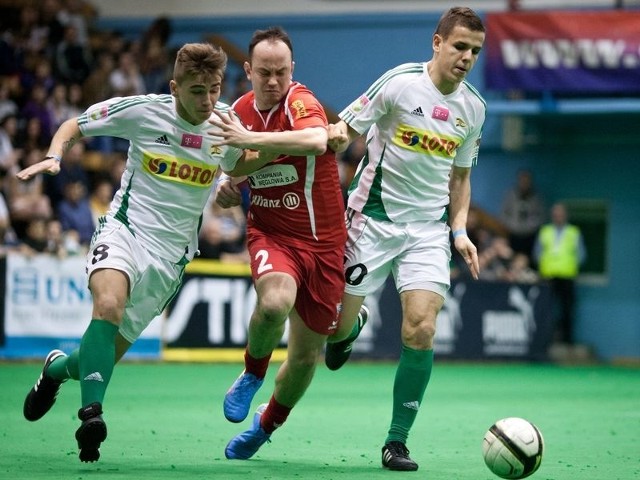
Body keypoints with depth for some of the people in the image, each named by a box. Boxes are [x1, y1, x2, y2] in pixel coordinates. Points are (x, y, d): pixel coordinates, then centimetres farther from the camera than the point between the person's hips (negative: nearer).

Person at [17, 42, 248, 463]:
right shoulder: (141, 111, -8)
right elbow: (74, 126, 4)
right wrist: (53, 157, -15)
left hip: (171, 254, 3)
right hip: (125, 230, -2)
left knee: (106, 354, 4)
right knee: (109, 305, -36)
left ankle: (58, 367, 38)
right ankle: (92, 412, -34)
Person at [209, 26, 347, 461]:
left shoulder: (300, 101, -15)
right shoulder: (239, 111, 3)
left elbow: (317, 140, -40)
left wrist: (251, 139, -39)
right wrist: (227, 190, -1)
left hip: (323, 241, -2)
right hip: (271, 234, 2)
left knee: (306, 356, 7)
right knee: (275, 302, -34)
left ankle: (267, 425, 37)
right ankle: (253, 373, -3)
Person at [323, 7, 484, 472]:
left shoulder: (473, 108, 5)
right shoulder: (400, 82, -10)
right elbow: (345, 129, -6)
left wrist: (460, 231, 7)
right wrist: (338, 136, -29)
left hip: (429, 228, 3)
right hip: (374, 218, -3)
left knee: (421, 332, -13)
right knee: (335, 324, -2)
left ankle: (397, 441, 1)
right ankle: (351, 328, 39)